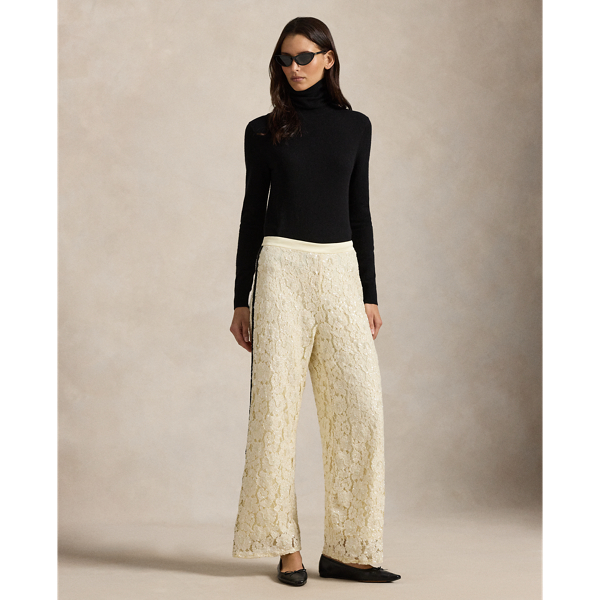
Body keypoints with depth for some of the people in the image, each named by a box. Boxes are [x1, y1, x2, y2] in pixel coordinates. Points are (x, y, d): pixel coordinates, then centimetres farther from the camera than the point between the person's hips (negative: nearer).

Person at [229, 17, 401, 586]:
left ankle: (346, 549, 5)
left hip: (341, 271, 2)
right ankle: (286, 547, 7)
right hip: (282, 269, -2)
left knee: (360, 407, -5)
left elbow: (359, 212, 11)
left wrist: (370, 295, 6)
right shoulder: (263, 130, 6)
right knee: (276, 407, -4)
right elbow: (252, 212, 7)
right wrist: (241, 300, 3)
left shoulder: (355, 126, 11)